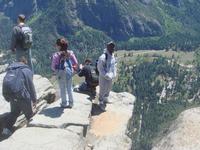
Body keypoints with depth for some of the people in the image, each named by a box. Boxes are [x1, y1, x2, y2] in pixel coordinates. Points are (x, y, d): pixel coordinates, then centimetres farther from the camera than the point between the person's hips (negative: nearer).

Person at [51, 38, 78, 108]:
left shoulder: (56, 55, -18)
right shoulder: (70, 53, -7)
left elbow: (53, 66, -13)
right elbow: (76, 63, -3)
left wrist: (56, 71, 6)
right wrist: (73, 69, 10)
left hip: (61, 73, -3)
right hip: (69, 72, 3)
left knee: (62, 89, 13)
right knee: (69, 88, 16)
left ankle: (64, 103, 24)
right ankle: (70, 103, 26)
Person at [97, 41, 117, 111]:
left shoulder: (113, 56, 3)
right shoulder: (103, 57, -22)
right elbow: (100, 68, -18)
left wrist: (114, 74, 5)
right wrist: (106, 75, -18)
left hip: (110, 77, 8)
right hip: (103, 77, -7)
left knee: (108, 89, 20)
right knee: (103, 90, 4)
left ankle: (105, 100, 41)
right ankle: (101, 103, 23)